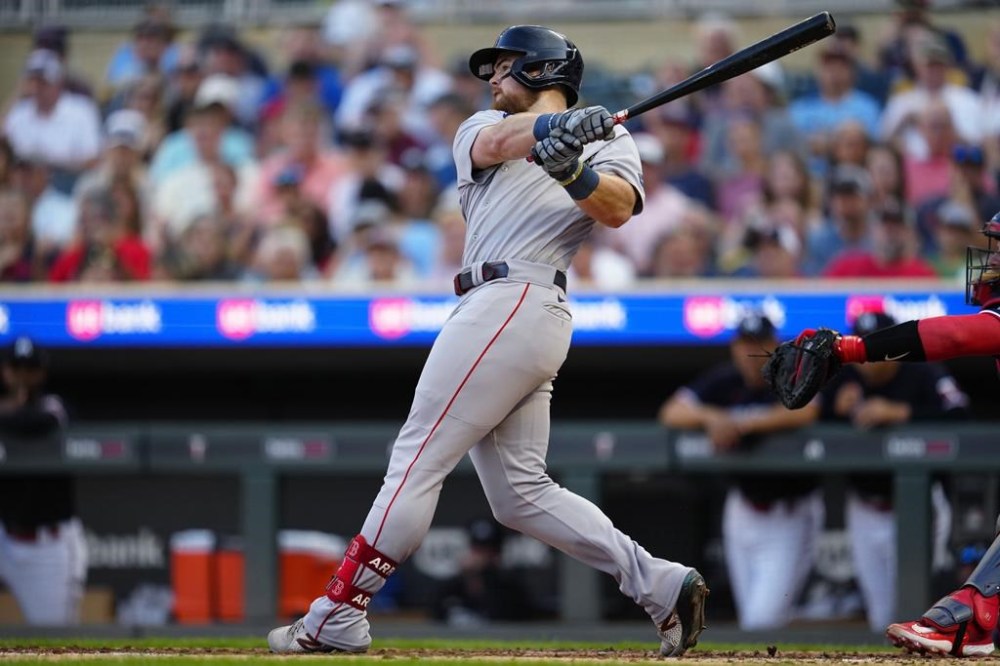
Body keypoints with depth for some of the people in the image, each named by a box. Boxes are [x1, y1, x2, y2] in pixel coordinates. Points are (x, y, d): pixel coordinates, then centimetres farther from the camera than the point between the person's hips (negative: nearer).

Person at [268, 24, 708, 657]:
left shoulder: (606, 137, 7)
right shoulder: (480, 128, 22)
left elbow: (619, 207, -13)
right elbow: (497, 142, -4)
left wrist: (572, 171, -32)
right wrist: (555, 126, -24)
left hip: (512, 303, -8)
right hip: (495, 313, 8)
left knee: (418, 459, -9)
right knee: (520, 494, 4)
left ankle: (338, 618, -7)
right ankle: (661, 584, 4)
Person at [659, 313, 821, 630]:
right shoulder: (723, 381, 1)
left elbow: (804, 412, -33)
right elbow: (671, 413, -5)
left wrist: (741, 425, -32)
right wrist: (710, 416, -26)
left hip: (790, 515, -5)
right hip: (743, 508, 5)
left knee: (764, 618, -17)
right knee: (750, 619, 12)